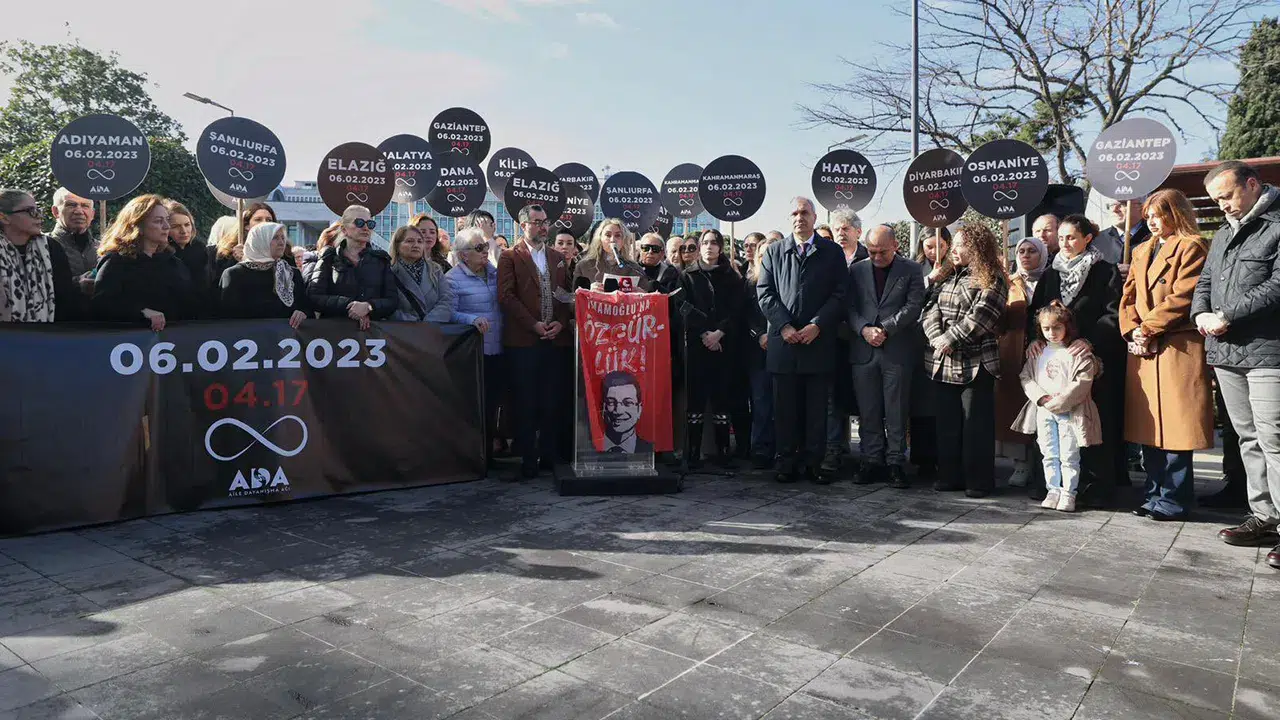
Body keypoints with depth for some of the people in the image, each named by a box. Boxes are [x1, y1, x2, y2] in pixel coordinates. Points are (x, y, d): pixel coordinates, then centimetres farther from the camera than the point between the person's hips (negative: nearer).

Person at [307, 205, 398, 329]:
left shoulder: (381, 259, 15)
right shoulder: (329, 257, 10)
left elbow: (393, 301, 7)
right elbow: (314, 297, 0)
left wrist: (369, 307, -13)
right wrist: (348, 305, -13)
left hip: (372, 329, 0)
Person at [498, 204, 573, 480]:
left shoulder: (558, 258, 18)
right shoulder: (510, 257, 4)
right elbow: (507, 296, -6)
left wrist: (561, 323, -3)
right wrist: (534, 325, -11)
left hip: (556, 340, 4)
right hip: (523, 341, -4)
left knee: (552, 403, 6)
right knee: (526, 405, -2)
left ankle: (550, 457, 15)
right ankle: (528, 462, 4)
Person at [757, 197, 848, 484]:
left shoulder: (832, 252, 8)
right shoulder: (773, 252, 11)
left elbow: (839, 295, 2)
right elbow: (765, 293, 4)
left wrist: (817, 325, -10)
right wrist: (784, 326, -7)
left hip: (819, 342, -1)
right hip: (783, 342, 1)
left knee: (817, 408, 3)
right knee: (785, 408, 4)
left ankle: (813, 463, 13)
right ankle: (787, 464, 13)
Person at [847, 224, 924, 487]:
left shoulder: (911, 270, 5)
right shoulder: (857, 271, 12)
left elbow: (913, 306, -4)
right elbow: (850, 307, 6)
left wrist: (885, 329, -12)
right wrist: (864, 329, -11)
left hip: (897, 350, -2)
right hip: (863, 351, 2)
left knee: (896, 413, 2)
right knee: (868, 412, 6)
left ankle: (895, 463, 10)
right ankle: (872, 462, 14)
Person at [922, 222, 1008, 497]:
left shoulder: (992, 280, -5)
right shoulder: (949, 277, 17)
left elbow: (980, 317, -16)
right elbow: (932, 310, 7)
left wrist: (950, 338, -16)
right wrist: (937, 337, -10)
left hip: (975, 364, -7)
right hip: (942, 363, 7)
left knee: (976, 424, 0)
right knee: (947, 422, 12)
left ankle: (979, 481, 10)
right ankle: (950, 475, 22)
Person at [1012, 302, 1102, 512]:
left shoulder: (1078, 352, -6)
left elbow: (1082, 383, -13)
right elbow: (1025, 376, 5)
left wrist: (1058, 401, -15)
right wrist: (1041, 397, -10)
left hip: (1069, 411, -4)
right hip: (1043, 411, 5)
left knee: (1069, 455, 0)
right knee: (1049, 454, 10)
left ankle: (1068, 492, 10)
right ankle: (1054, 489, 20)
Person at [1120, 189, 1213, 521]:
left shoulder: (1192, 247, -2)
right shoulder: (1141, 251, 21)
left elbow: (1182, 297, -13)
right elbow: (1128, 296, 14)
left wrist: (1145, 329, -12)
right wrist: (1131, 332, -2)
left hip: (1177, 347, -7)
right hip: (1142, 349, 7)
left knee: (1174, 426, -6)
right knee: (1148, 427, 9)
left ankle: (1175, 500, 2)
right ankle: (1156, 494, 17)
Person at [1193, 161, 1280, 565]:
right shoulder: (1223, 234, 20)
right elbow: (1205, 280, 20)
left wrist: (1227, 317, -15)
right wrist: (1201, 312, 0)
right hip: (1225, 353, 8)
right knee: (1248, 438, 11)